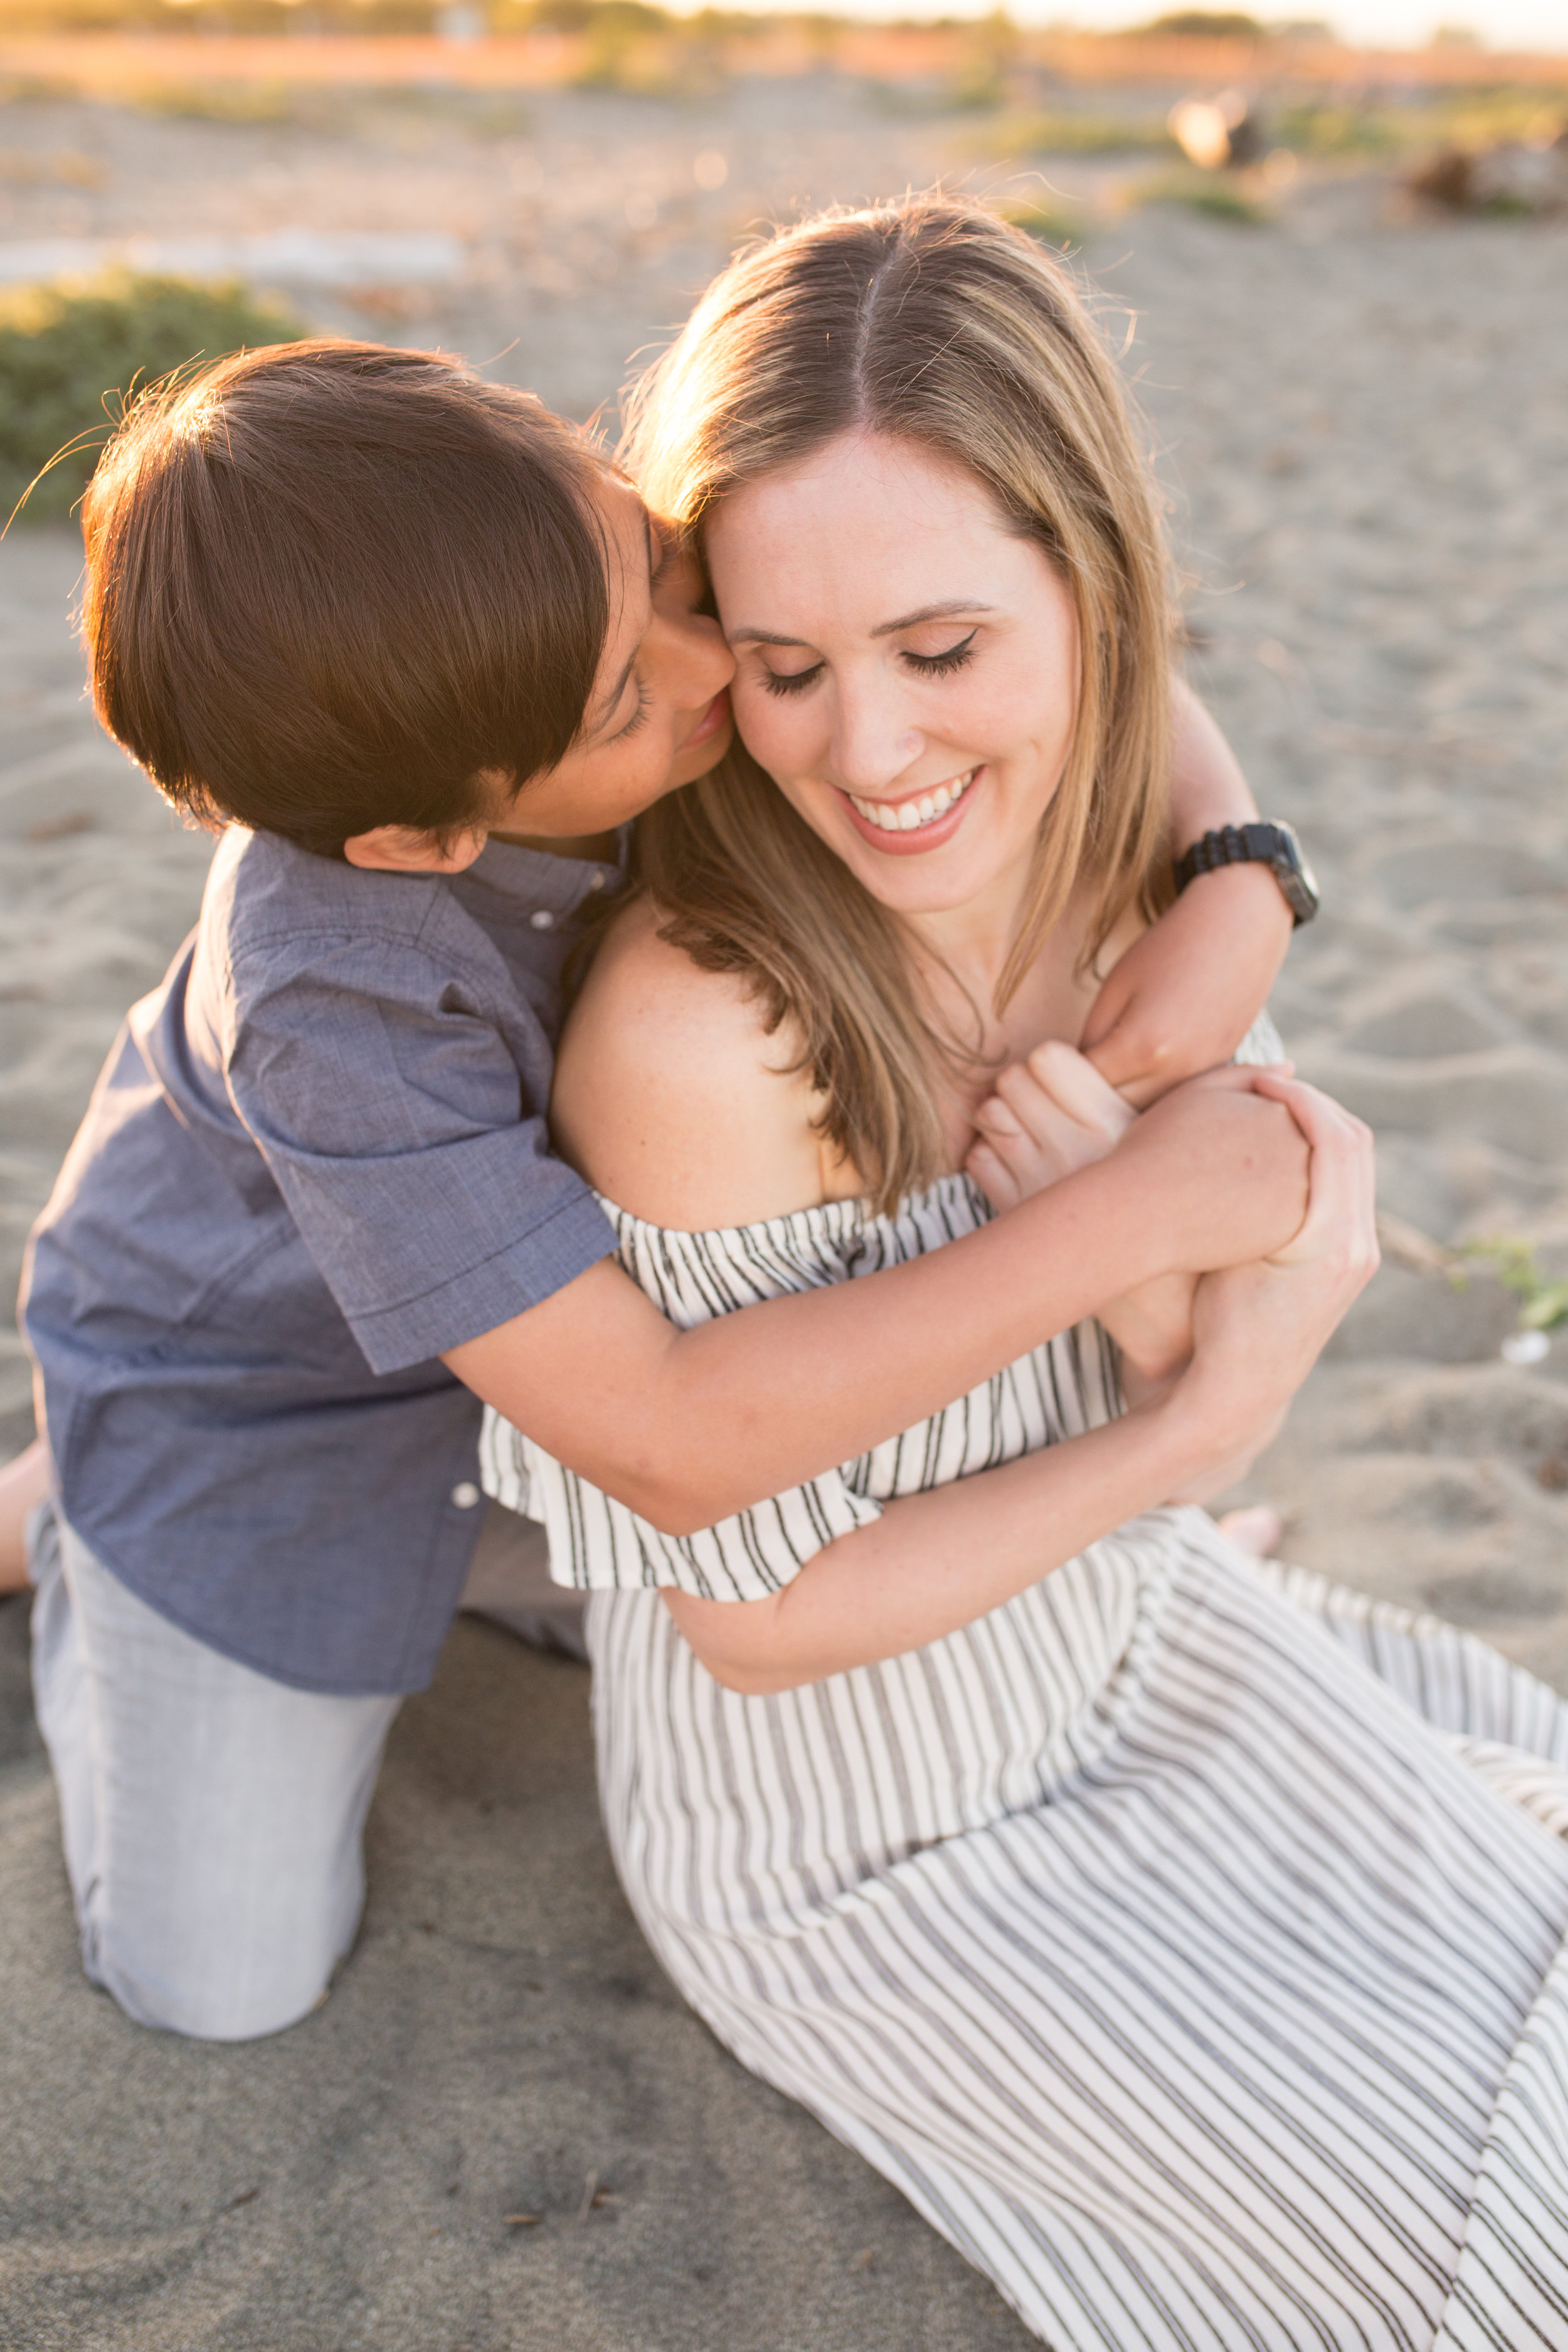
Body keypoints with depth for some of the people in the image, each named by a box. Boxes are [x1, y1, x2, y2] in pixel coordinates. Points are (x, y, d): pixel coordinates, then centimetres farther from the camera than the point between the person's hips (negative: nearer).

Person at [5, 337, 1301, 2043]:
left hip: (541, 1271, 5)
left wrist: (1239, 883, -36)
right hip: (244, 1383, -4)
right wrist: (1131, 1217, -44)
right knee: (223, 1978, 8)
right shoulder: (340, 1003, -43)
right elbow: (670, 1450, -43)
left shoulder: (591, 599, -28)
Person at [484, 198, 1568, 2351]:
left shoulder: (1106, 882, -15)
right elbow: (763, 1616, -24)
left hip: (1110, 1632, 6)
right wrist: (1209, 1421, -27)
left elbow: (1181, 1375, -7)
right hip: (859, 1832, -5)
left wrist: (1151, 1274, -30)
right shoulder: (697, 1029, -35)